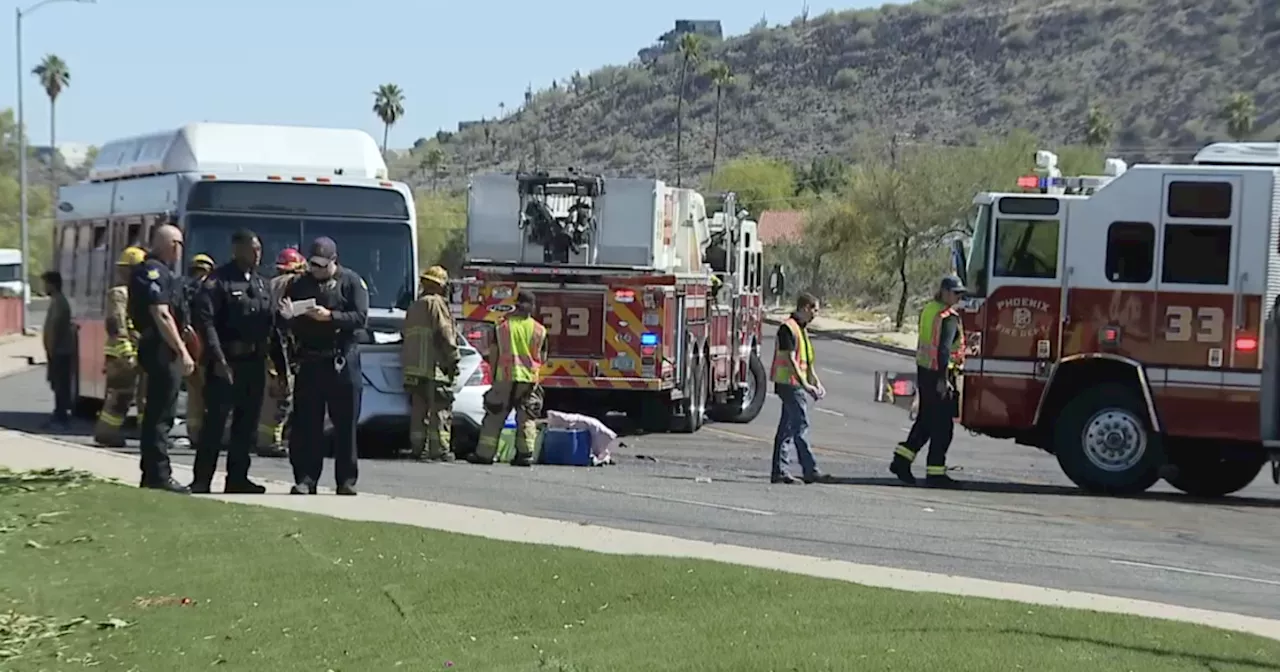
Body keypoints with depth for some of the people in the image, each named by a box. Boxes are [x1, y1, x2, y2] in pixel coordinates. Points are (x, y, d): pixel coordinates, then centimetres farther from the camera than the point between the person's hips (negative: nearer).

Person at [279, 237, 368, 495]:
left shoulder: (351, 282, 2)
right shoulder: (300, 285, 12)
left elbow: (361, 318, -9)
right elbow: (288, 324, 14)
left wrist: (330, 316, -20)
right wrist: (287, 314, -9)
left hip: (342, 361, -3)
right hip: (309, 360, 3)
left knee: (345, 423, 0)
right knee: (306, 423, 0)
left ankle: (346, 481, 5)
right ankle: (305, 478, 4)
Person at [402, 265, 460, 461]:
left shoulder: (414, 307, 22)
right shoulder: (436, 303, -5)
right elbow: (444, 333, -14)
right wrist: (453, 359, -11)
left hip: (413, 366, 9)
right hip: (433, 365, -9)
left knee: (418, 409, 11)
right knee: (441, 409, -7)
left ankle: (417, 448, 11)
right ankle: (439, 450, -12)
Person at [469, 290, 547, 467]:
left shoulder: (502, 326, 1)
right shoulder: (539, 330, 2)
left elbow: (493, 354, 2)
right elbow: (542, 358, 7)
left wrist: (493, 375, 10)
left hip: (505, 377, 0)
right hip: (529, 378, 0)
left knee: (494, 416, 4)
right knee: (526, 418, 6)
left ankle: (485, 453, 4)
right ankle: (525, 454, 2)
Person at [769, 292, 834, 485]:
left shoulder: (802, 329, 17)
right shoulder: (788, 328, -14)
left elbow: (807, 360, 22)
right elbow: (790, 359, -20)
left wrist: (817, 382, 15)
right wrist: (804, 384, -24)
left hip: (797, 384, 10)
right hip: (789, 383, -10)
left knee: (787, 428, 9)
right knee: (801, 426, -10)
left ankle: (779, 471, 11)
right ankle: (810, 471, -11)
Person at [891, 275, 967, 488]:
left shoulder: (928, 309, 12)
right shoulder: (948, 317, -16)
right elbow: (944, 349, -24)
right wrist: (943, 379, -27)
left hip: (923, 369, 9)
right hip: (939, 373, -9)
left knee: (925, 420, 18)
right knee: (942, 425, -2)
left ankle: (902, 460, 14)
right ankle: (935, 471, 0)